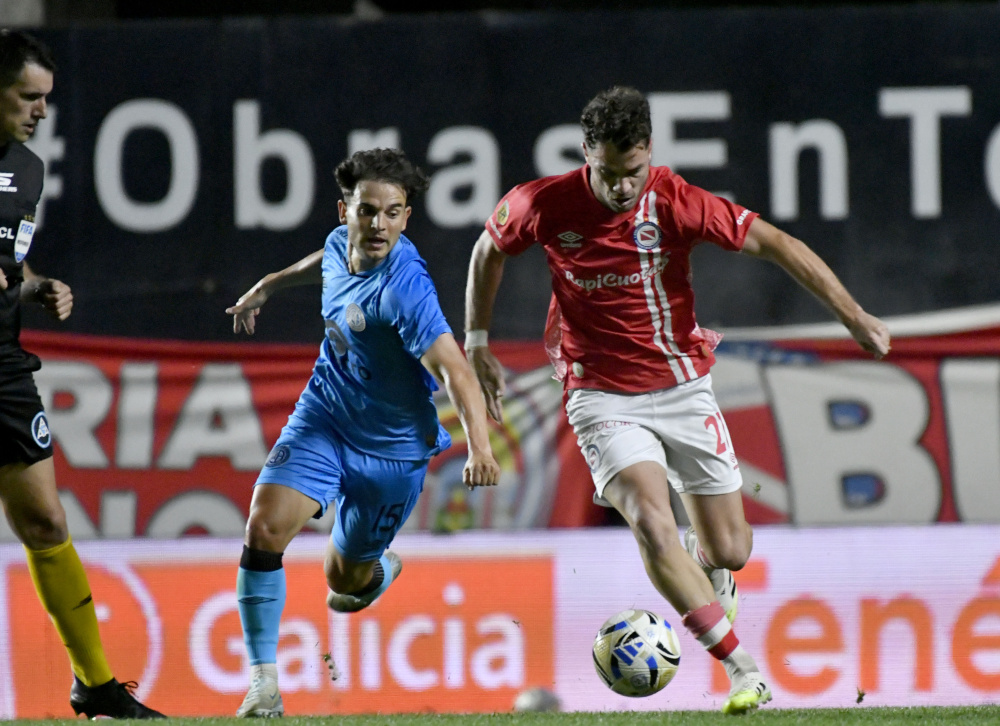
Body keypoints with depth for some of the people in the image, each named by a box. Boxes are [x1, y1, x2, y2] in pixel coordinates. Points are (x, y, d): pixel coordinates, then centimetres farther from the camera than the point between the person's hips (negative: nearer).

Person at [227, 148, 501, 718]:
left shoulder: (403, 287, -30)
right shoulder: (342, 243, -8)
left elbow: (453, 367, -38)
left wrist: (479, 447, -52)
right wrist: (271, 285, 30)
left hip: (392, 447, -5)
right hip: (323, 419, 5)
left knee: (346, 579, 12)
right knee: (265, 529, -18)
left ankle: (380, 566, 52)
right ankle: (264, 680, -8)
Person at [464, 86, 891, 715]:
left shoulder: (676, 203, -17)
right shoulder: (545, 206, -13)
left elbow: (775, 244, -13)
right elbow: (489, 250, 8)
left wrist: (853, 316, -17)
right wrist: (478, 346, 8)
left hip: (683, 385, 1)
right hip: (602, 396, -1)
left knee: (730, 551, 4)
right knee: (651, 522, -25)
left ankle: (702, 565, 44)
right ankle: (743, 669, -19)